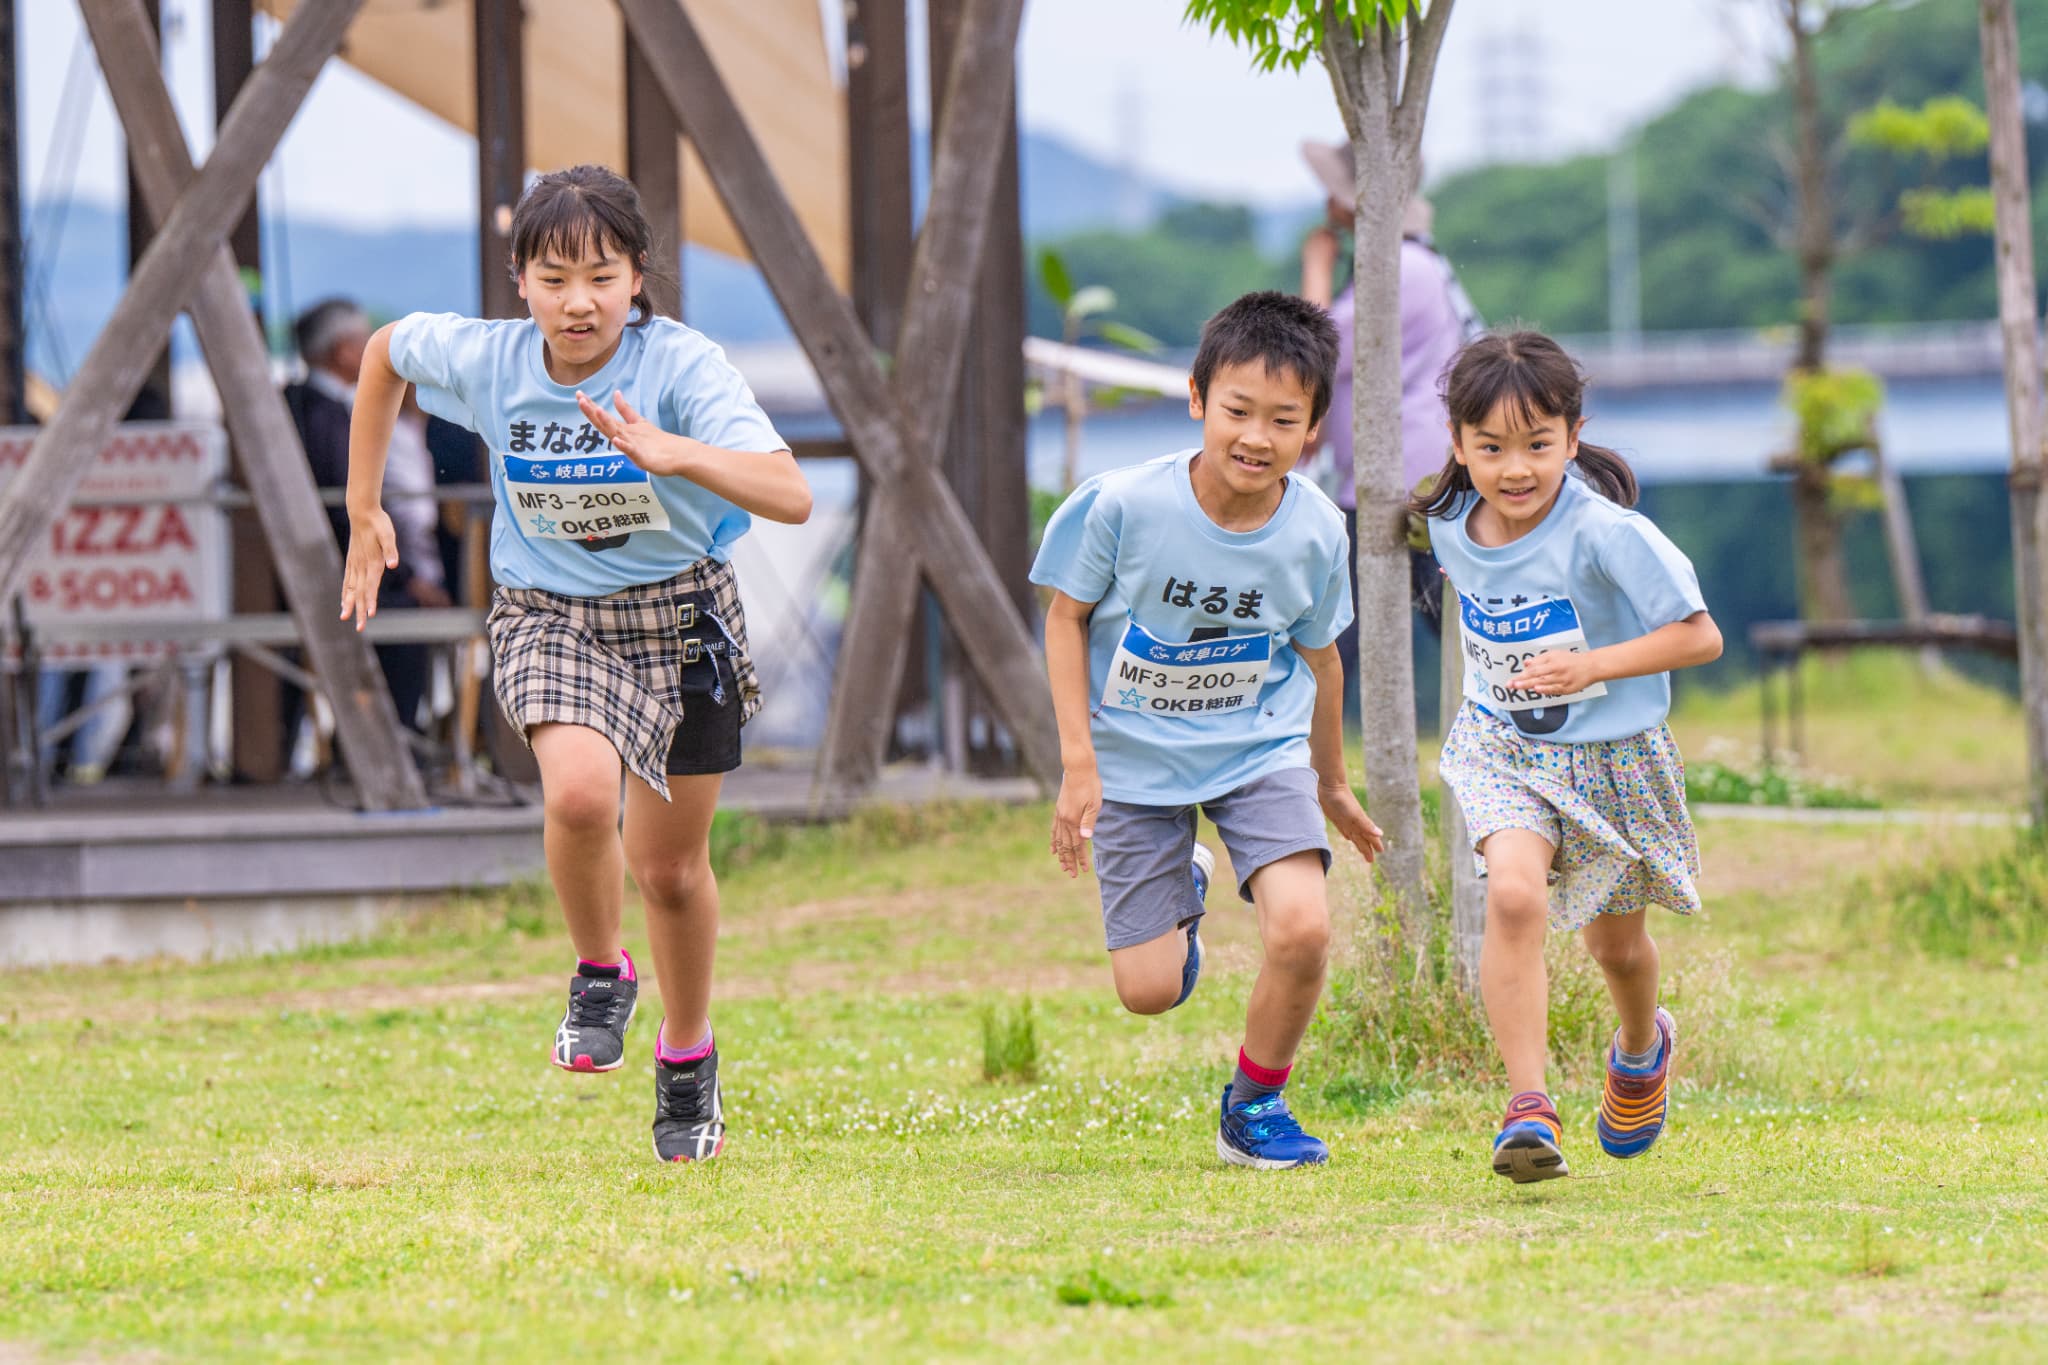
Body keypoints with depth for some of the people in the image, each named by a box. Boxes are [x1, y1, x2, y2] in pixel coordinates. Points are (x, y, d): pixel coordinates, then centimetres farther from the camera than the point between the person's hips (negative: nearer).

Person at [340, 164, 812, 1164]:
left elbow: (790, 496, -35)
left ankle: (687, 1052, 40)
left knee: (670, 865, 12)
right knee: (579, 791, -31)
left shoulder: (683, 367, -23)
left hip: (679, 613, 0)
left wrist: (672, 453, -50)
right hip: (550, 616, 0)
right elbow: (386, 349, 9)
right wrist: (363, 511, 12)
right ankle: (600, 976, -2)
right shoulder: (484, 362, -14)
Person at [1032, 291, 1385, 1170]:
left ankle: (1256, 1104, 5)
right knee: (1150, 990, -1)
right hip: (1136, 759, -1)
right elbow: (1066, 617, -6)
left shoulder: (1314, 532, -13)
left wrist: (1332, 785, 18)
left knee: (1301, 929, -23)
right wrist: (1079, 762, -12)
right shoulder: (1124, 506, -21)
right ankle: (1182, 884, 36)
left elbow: (1317, 657, 5)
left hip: (1262, 746, 1)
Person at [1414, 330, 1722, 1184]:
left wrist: (1591, 667, -32)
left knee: (1615, 942, 18)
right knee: (1514, 891, -27)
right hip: (1502, 747, 2)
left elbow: (1700, 636, -23)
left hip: (1609, 754, -2)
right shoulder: (1452, 528, -6)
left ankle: (1641, 1048, 54)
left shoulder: (1605, 533, -25)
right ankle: (1527, 1107, -27)